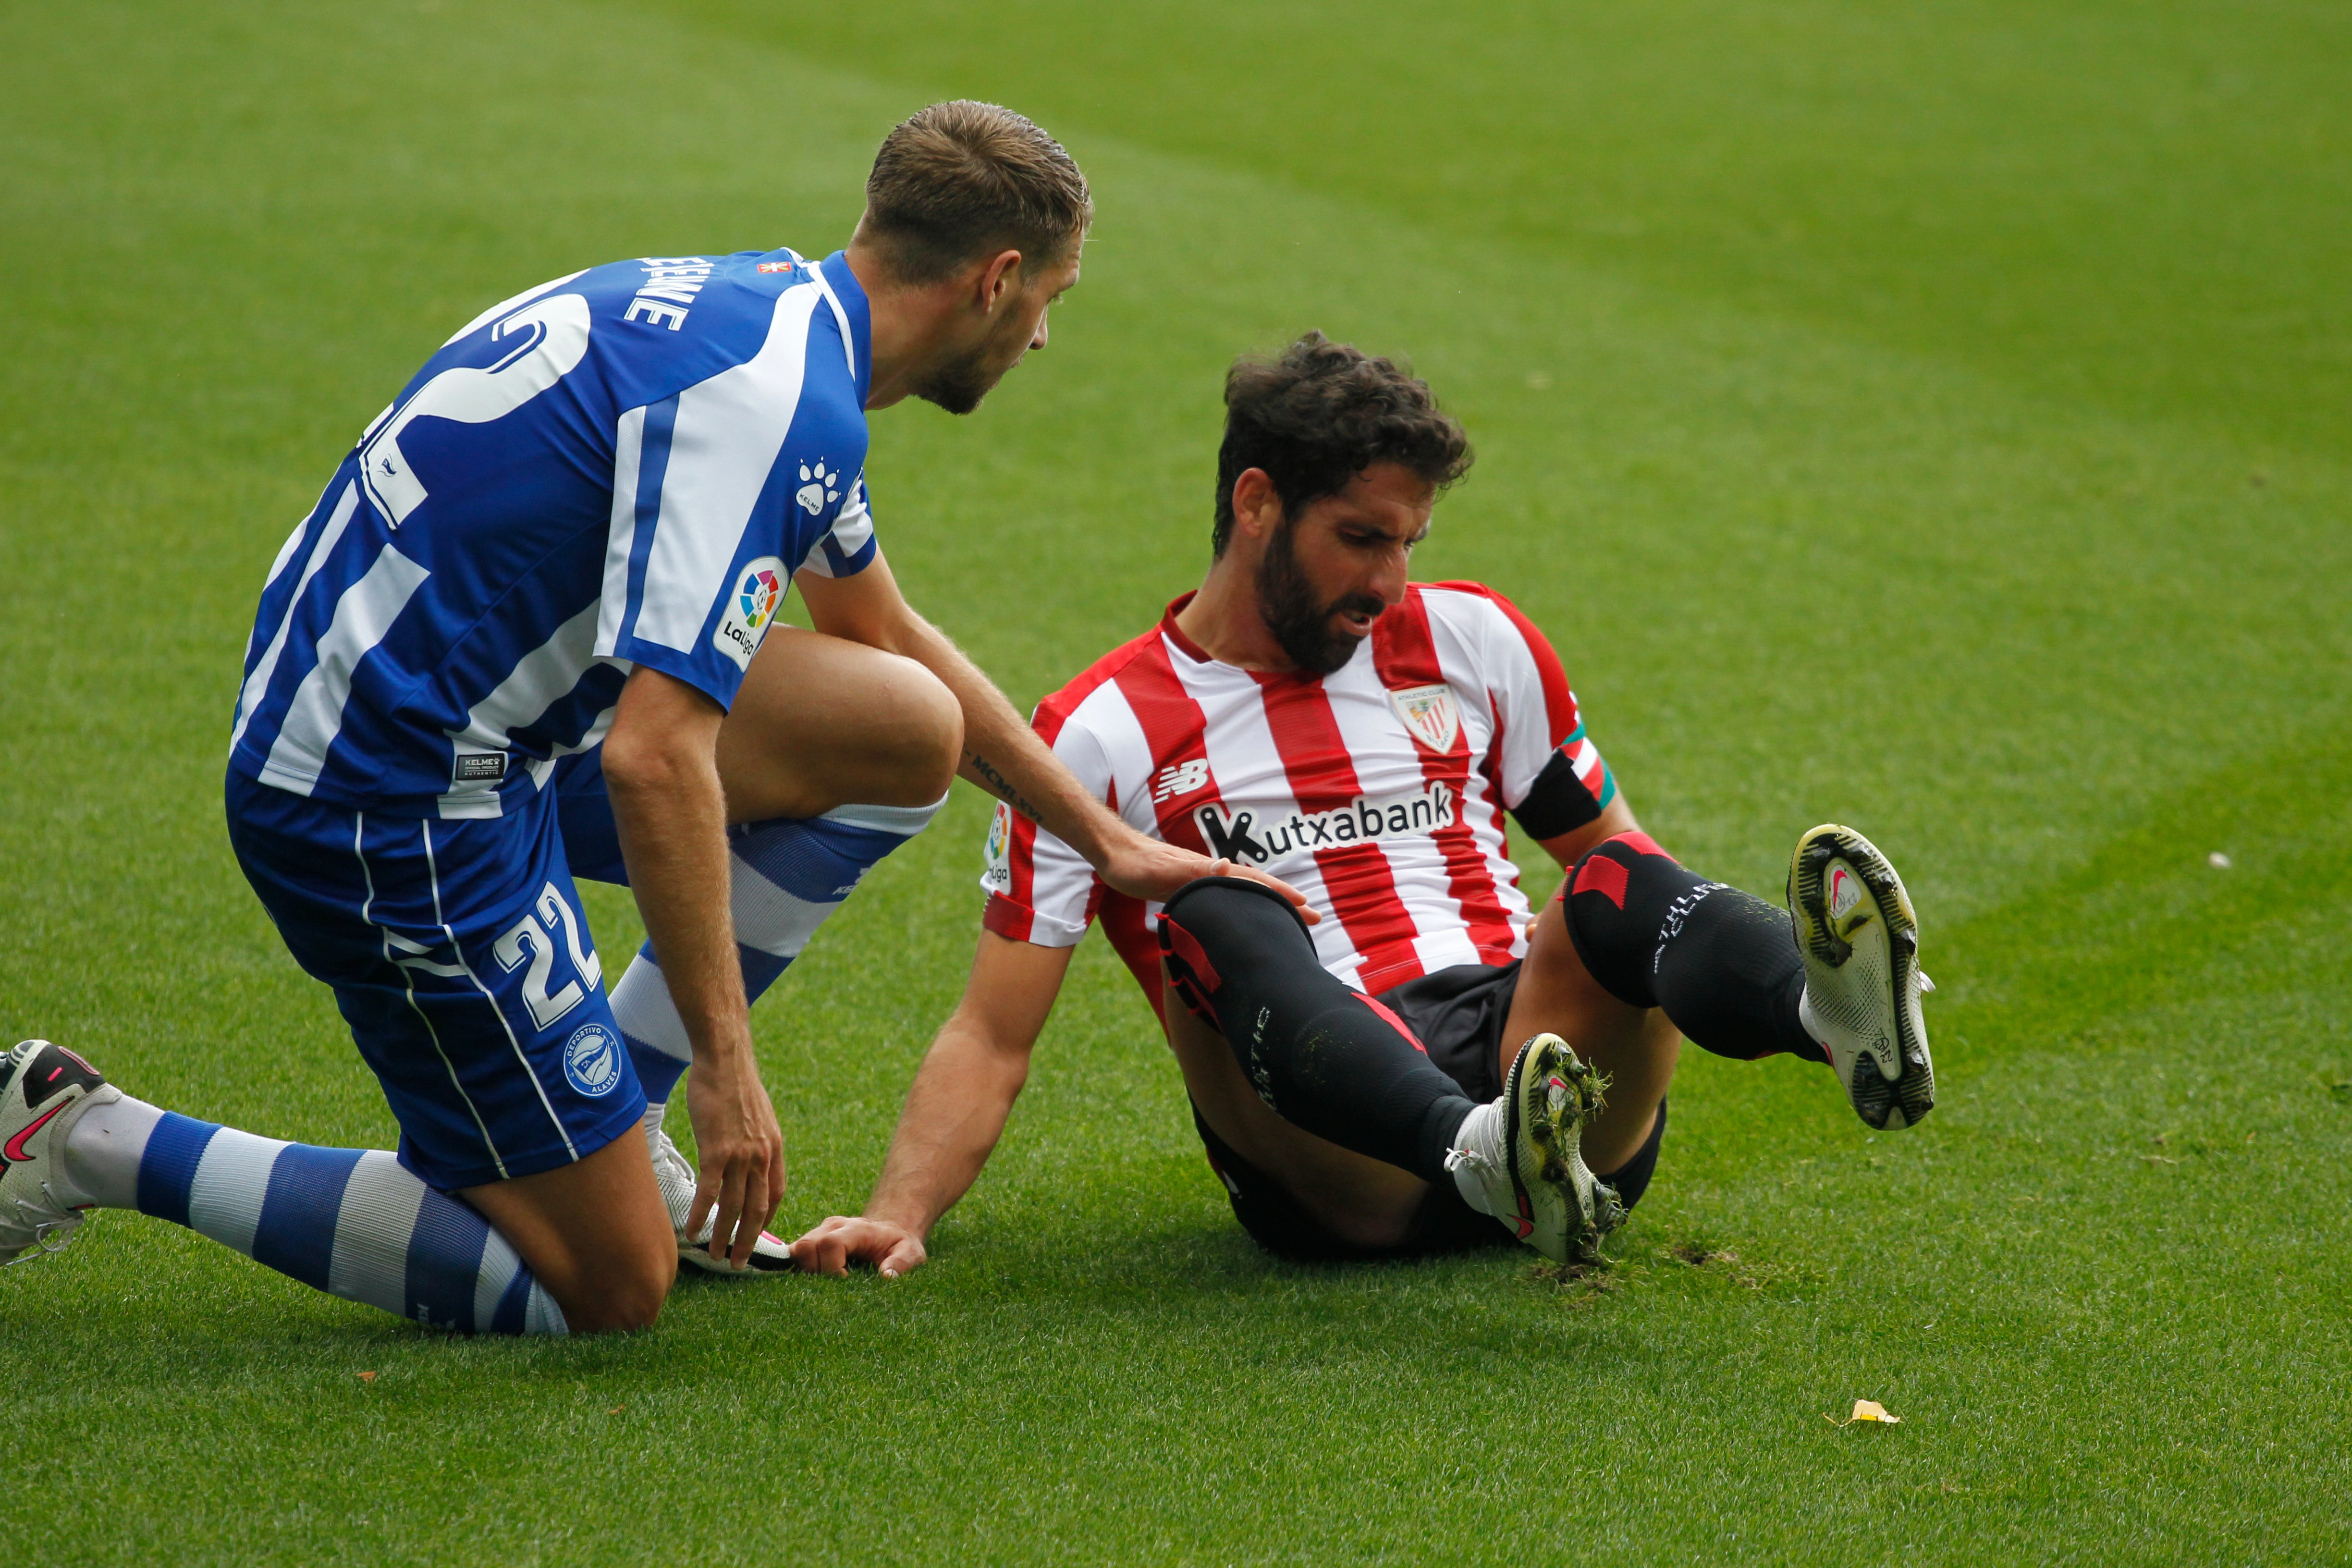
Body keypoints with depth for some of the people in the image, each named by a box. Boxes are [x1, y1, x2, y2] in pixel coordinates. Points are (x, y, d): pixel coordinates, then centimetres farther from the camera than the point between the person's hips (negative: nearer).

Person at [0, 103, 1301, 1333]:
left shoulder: (776, 314, 11)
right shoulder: (769, 397, -22)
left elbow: (887, 635, 28)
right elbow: (652, 760, -30)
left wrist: (1106, 839, 33)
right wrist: (726, 1062, -23)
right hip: (385, 801, -10)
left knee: (909, 727, 11)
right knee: (604, 1288, -4)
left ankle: (606, 1116, 15)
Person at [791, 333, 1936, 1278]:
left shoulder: (1473, 640, 20)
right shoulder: (1100, 736, 9)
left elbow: (1607, 843, 23)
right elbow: (993, 1038, 7)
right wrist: (898, 1216, -11)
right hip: (1330, 1179, -3)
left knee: (1617, 893, -24)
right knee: (1217, 916, -31)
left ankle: (1836, 1010, -60)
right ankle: (1490, 1154, -60)